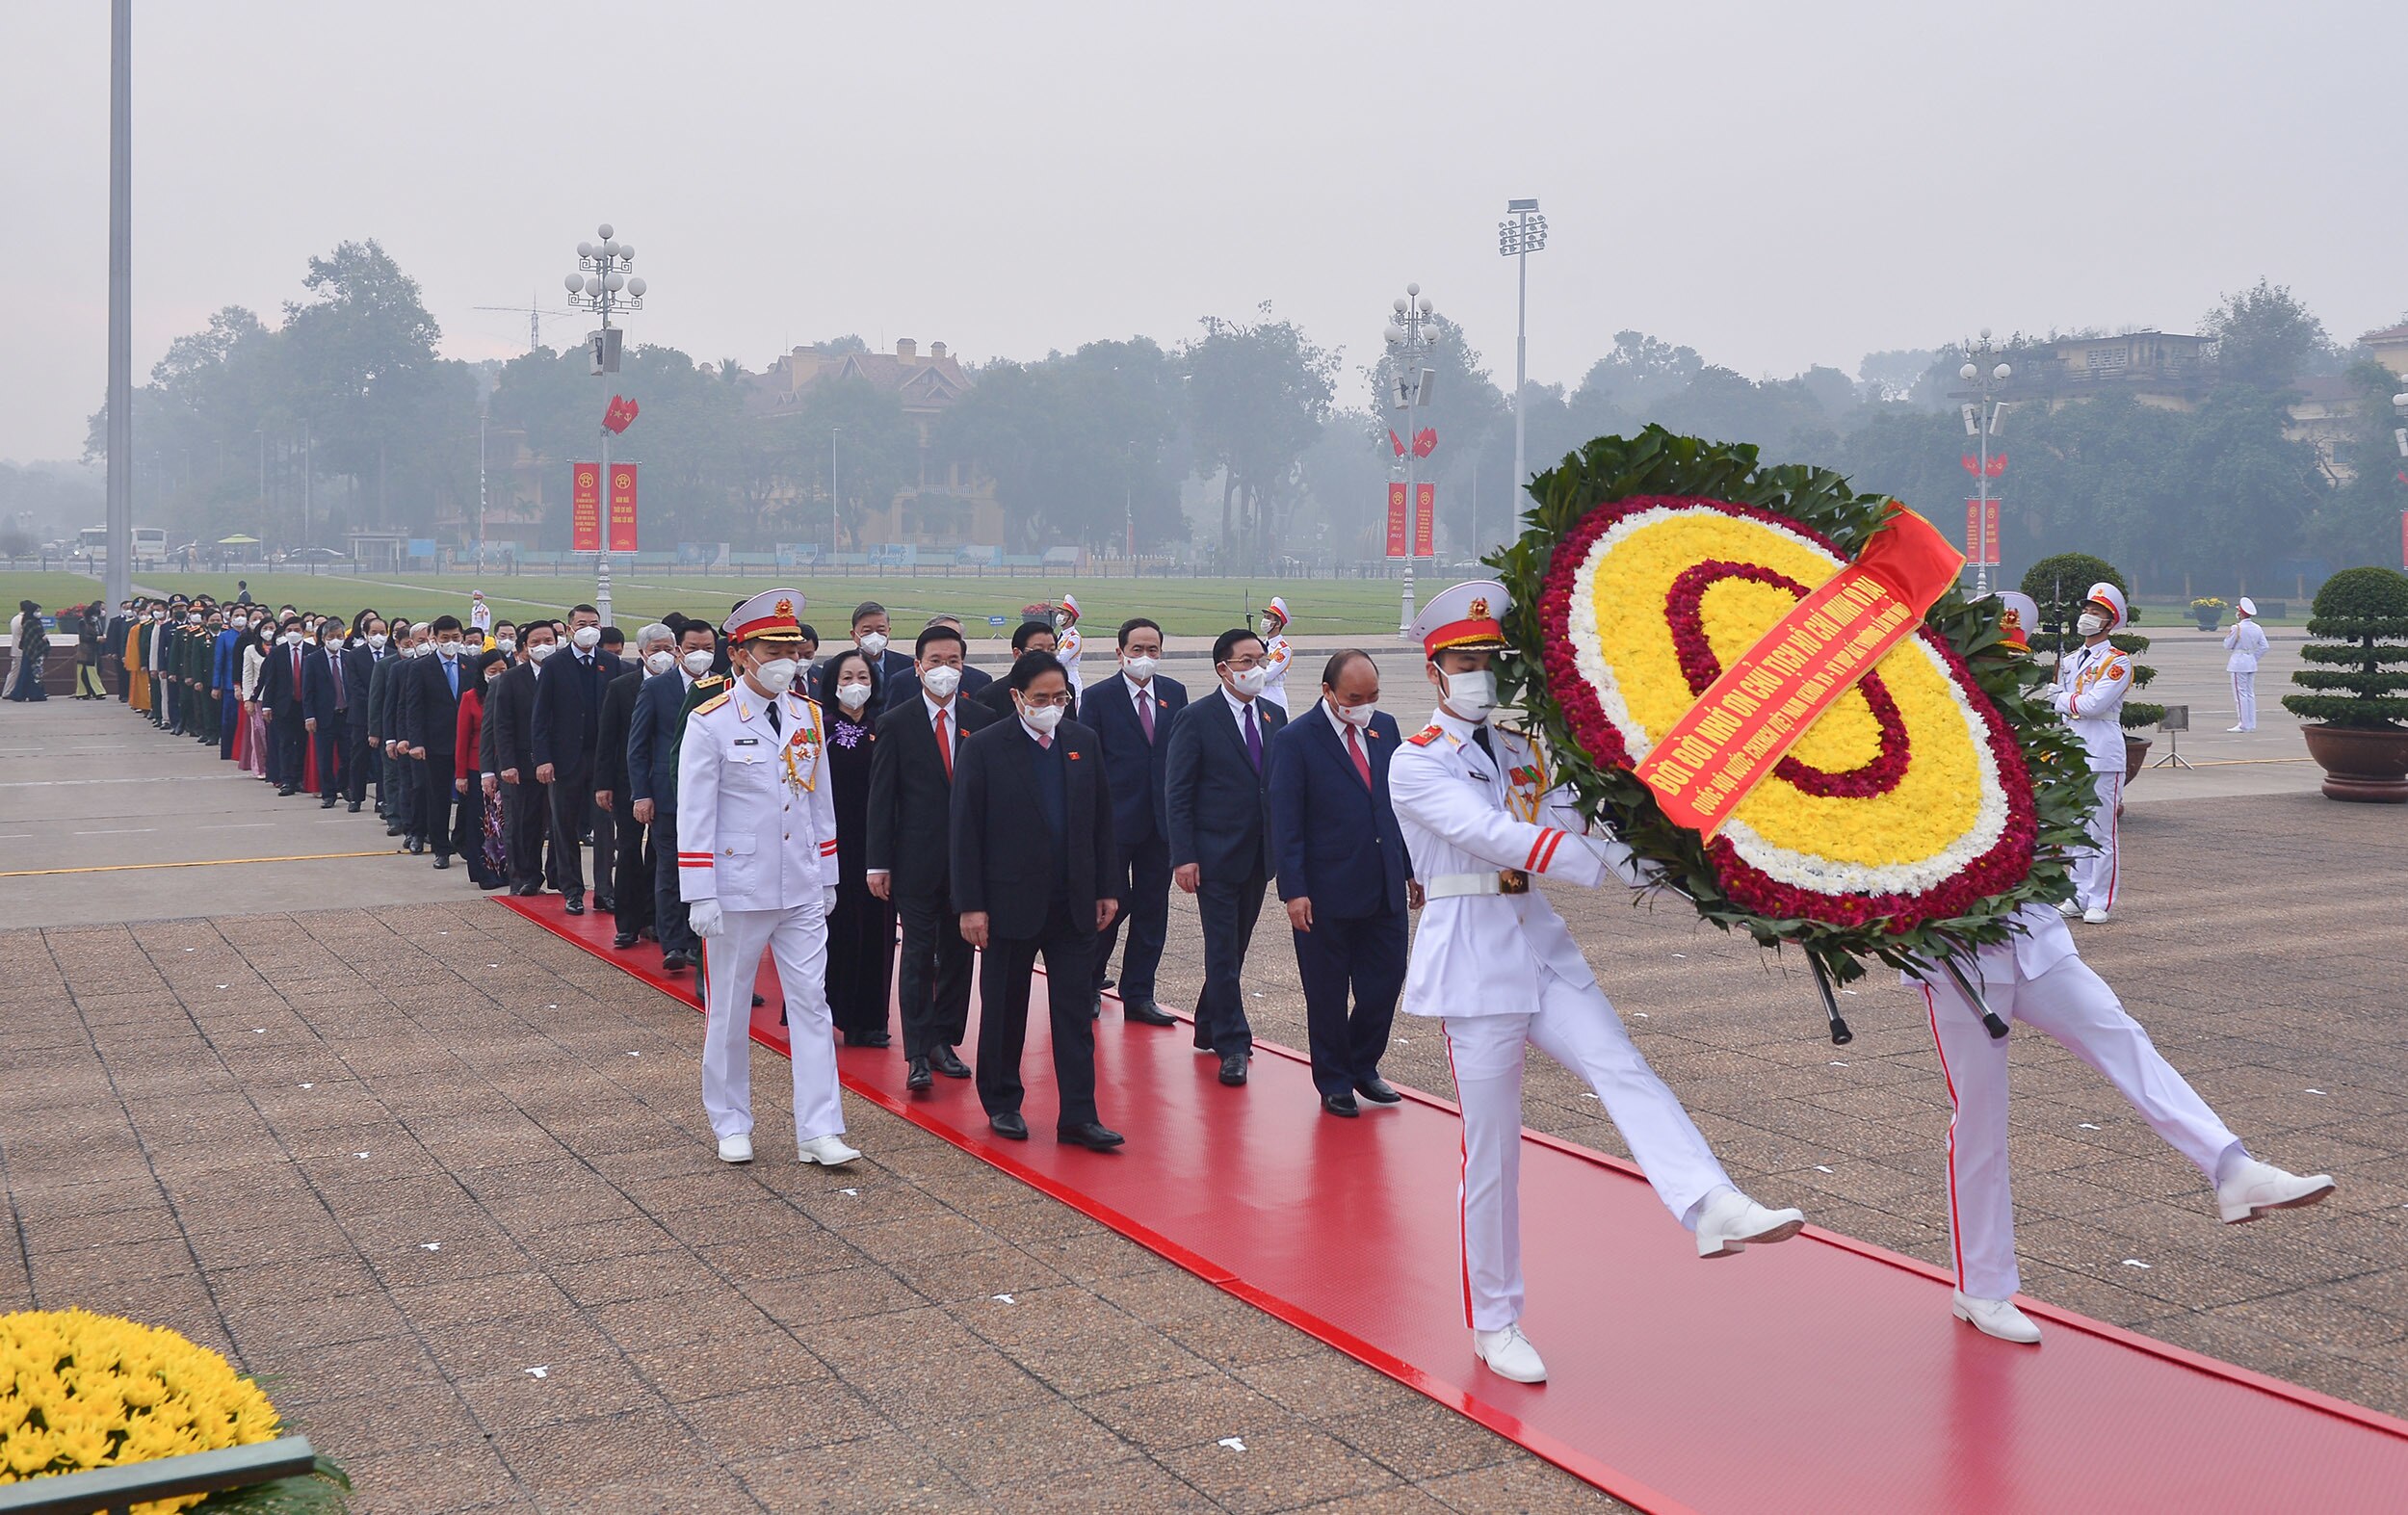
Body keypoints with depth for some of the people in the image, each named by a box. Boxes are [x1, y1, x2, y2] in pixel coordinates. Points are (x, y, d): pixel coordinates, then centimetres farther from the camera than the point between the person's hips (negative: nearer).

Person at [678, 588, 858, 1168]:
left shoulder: (809, 716, 6)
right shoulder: (710, 722, -9)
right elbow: (694, 815, -9)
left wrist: (828, 878, 13)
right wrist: (700, 896, -12)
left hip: (802, 893, 4)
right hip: (737, 892, -4)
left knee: (811, 1003, 2)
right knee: (729, 1011, 8)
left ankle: (818, 1131, 5)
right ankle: (731, 1125, 23)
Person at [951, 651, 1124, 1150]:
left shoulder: (1082, 741, 6)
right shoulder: (983, 747, -6)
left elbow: (1101, 819, 11)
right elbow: (966, 831, -7)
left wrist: (1106, 889, 8)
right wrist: (971, 905, -11)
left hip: (1073, 903, 3)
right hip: (1010, 901, -3)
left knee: (1074, 1011, 2)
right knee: (1004, 1011, 10)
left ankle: (1078, 1116, 5)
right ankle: (1003, 1104, 25)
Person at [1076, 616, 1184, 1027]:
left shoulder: (1175, 693, 8)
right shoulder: (1098, 697, -4)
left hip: (1162, 820, 4)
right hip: (1115, 821, -4)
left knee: (1152, 910, 8)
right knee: (1111, 904, 1)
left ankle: (1139, 996, 17)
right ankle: (1087, 984, 22)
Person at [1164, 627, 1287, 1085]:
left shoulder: (1275, 716, 9)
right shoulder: (1197, 719, -7)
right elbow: (1177, 792, -8)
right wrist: (1183, 855, -14)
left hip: (1260, 855, 6)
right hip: (1216, 856, -6)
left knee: (1234, 948, 14)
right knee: (1223, 952, -3)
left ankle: (1210, 1029, 28)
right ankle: (1233, 1045, 2)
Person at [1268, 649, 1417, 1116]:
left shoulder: (1384, 727, 7)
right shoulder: (1295, 740, -9)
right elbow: (1285, 822, -10)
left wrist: (1411, 868, 11)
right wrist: (1294, 890, -15)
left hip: (1384, 887, 5)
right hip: (1327, 894, -5)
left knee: (1385, 982, 8)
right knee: (1327, 995, 7)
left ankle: (1362, 1065, 30)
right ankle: (1333, 1081, 23)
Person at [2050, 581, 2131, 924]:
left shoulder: (2118, 662, -6)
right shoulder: (2069, 660, 16)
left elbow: (2093, 704, -17)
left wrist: (2062, 699, -2)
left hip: (2104, 755, -6)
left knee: (2102, 831, -3)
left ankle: (2101, 901, 2)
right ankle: (2079, 895, 18)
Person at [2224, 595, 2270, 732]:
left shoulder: (2237, 628, -14)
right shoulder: (2257, 628, 5)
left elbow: (2227, 646, -8)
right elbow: (2264, 646, 7)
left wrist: (2227, 636, 10)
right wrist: (2254, 657, 15)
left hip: (2238, 663, -7)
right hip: (2251, 662, 7)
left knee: (2240, 694, -3)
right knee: (2250, 693, 12)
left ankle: (2243, 724, -3)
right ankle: (2251, 724, 14)